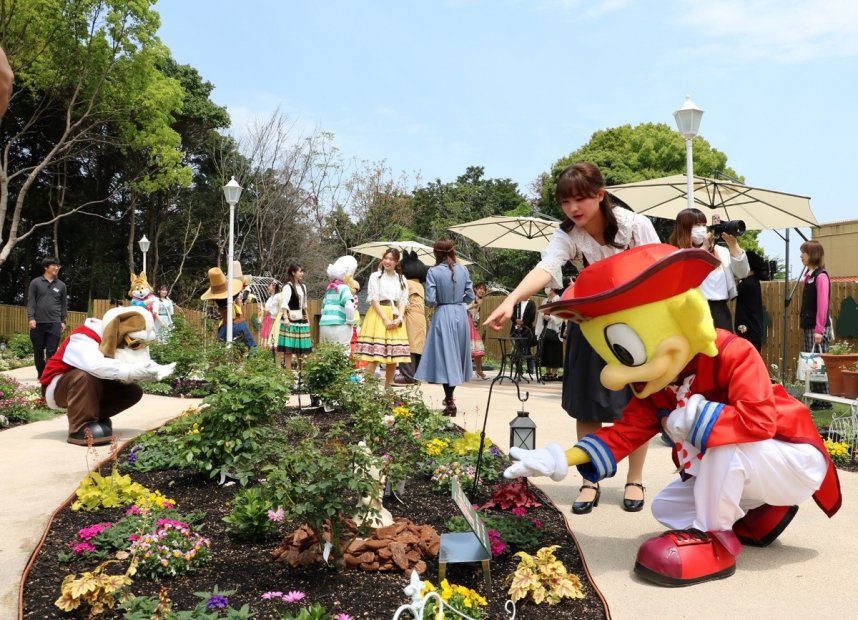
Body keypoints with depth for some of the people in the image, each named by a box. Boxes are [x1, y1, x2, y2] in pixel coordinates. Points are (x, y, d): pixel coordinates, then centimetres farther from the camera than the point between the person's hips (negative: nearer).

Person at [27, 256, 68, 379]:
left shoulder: (61, 285, 9)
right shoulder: (35, 282, 4)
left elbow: (64, 304, 12)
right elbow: (31, 302, 1)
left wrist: (63, 321, 7)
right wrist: (31, 318, -9)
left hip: (54, 323, 0)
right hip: (38, 322, 0)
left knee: (52, 351, -4)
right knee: (38, 350, 7)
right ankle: (41, 374, 18)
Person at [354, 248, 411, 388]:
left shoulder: (402, 279, 15)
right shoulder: (375, 276, 3)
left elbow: (403, 302, 10)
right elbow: (374, 300, -4)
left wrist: (399, 318, -8)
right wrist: (385, 319, -14)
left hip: (396, 320, 4)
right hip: (378, 316, -4)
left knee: (394, 357, 2)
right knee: (374, 356, -13)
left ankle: (387, 389, 11)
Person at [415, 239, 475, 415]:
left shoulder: (433, 272, -9)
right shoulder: (463, 270, 2)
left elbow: (430, 300, -13)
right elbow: (470, 297, 4)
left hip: (443, 316, -4)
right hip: (461, 315, 4)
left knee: (445, 357, 1)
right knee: (457, 356, 17)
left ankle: (450, 402, -2)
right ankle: (449, 397, 30)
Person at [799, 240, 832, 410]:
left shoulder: (821, 276, -12)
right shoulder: (809, 275, 14)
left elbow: (822, 304, -17)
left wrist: (819, 330, -20)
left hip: (818, 328, -9)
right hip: (809, 327, 9)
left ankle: (824, 401, 2)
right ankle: (816, 400, 15)